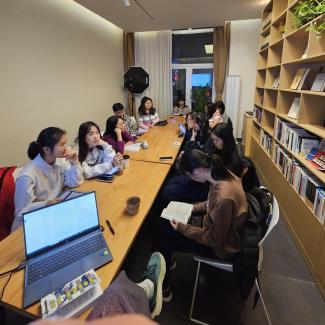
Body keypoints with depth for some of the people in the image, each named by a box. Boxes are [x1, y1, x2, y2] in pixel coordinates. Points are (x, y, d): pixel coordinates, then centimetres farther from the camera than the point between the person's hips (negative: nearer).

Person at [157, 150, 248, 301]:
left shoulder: (223, 197, -38)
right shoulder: (224, 174, -13)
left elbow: (215, 239, -24)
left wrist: (182, 228, -18)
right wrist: (192, 208, 2)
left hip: (222, 246, -8)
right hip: (219, 228, 8)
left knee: (165, 239, 0)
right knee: (165, 221, 8)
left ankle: (162, 289, 25)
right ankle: (167, 261, 33)